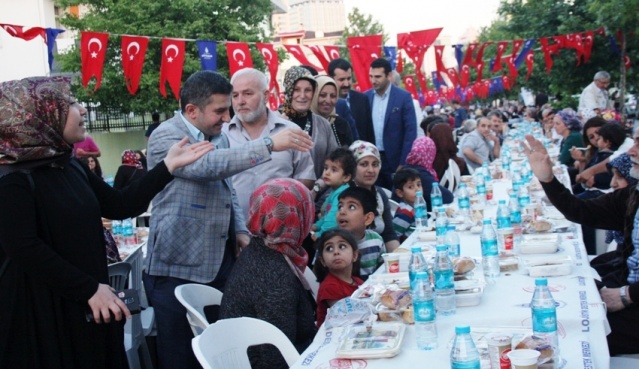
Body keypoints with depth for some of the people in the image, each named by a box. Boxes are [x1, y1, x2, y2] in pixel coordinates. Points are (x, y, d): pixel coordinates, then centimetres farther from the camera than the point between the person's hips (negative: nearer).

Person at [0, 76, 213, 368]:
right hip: (41, 312, -8)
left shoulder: (71, 167, 10)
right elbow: (25, 249, -22)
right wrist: (89, 289, -21)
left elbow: (119, 206, 8)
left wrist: (168, 166, 2)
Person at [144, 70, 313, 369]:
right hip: (179, 269, -7)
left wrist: (240, 230, 7)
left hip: (220, 262, 7)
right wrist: (269, 145, -34)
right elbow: (208, 165, -31)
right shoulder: (166, 137, -13)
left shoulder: (218, 135, 12)